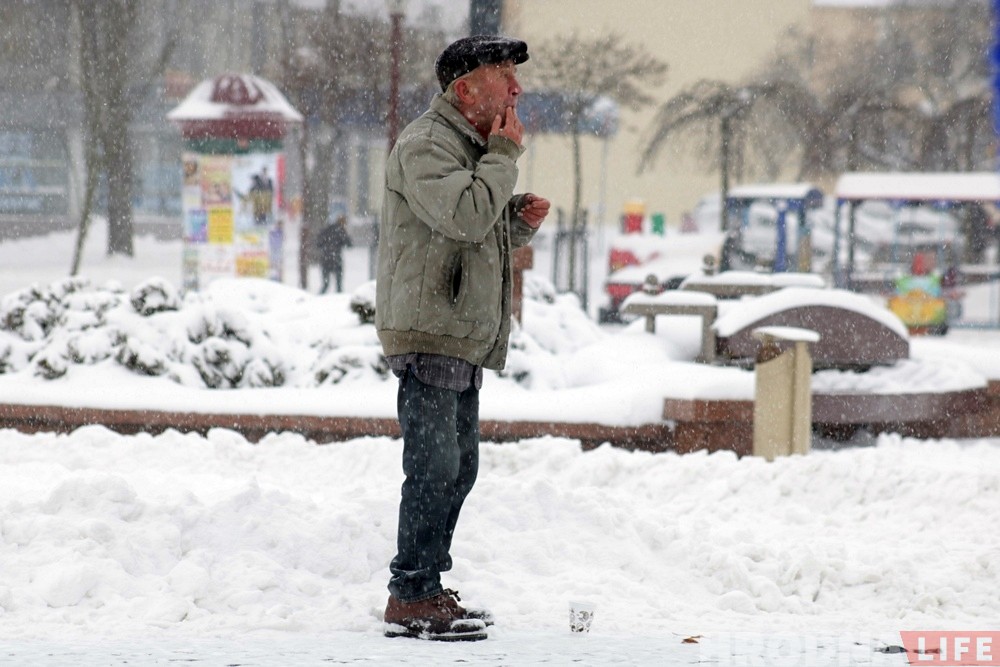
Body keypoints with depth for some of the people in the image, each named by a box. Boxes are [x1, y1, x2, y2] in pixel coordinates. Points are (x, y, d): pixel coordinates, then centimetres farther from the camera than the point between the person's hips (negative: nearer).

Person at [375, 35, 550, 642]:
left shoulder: (475, 147, 20)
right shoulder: (425, 146, -12)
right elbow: (466, 216, -26)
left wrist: (522, 219, 8)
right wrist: (505, 156, -14)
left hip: (465, 341, 10)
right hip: (429, 334, -10)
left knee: (459, 468, 14)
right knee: (435, 469, -12)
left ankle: (429, 588, 21)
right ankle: (409, 599, -10)